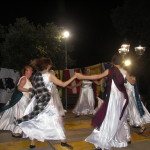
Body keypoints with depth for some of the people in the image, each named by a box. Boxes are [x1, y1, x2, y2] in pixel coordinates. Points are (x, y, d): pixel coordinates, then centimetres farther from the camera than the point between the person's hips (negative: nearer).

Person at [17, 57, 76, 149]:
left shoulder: (35, 76, 4)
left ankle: (32, 143, 14)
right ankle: (63, 141, 14)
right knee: (56, 119, 6)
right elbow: (63, 84, -8)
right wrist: (74, 77, 0)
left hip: (37, 101, 4)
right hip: (48, 101, -4)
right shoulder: (50, 76, -10)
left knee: (35, 121, 12)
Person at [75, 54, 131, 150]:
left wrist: (83, 77, -14)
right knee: (121, 117, 21)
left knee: (109, 119, -5)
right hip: (122, 97, 5)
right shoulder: (124, 72, 4)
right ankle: (126, 138, 32)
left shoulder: (110, 70, -7)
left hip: (113, 97, -5)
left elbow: (98, 76, -16)